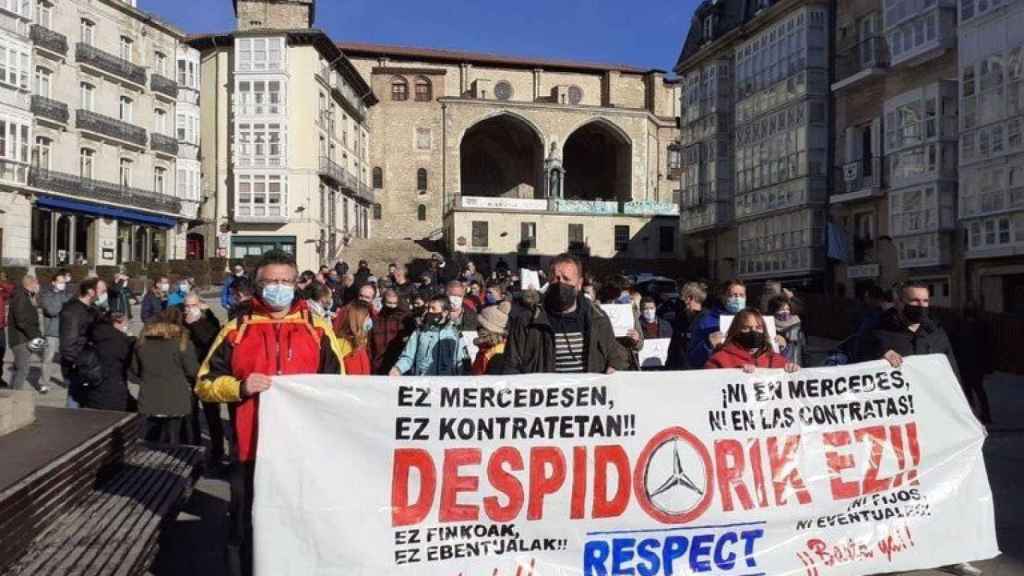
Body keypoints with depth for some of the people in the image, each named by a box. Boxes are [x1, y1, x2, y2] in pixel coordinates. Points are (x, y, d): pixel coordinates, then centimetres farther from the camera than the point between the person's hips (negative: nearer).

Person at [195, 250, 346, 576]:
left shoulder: (318, 328, 7)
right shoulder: (237, 329, 7)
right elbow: (205, 383, 7)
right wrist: (240, 387, -10)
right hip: (253, 448, 0)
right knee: (247, 526, 9)